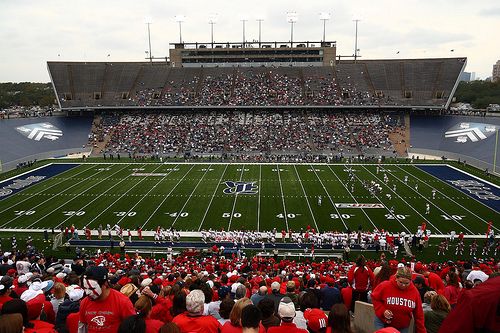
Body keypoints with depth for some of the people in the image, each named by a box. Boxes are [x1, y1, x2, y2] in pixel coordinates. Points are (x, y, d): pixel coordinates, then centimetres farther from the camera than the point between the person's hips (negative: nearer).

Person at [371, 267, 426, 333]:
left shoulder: (414, 292, -12)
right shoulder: (385, 286, -18)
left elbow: (418, 315, -4)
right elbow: (375, 298, -3)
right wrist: (382, 311, -17)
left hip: (403, 327, 2)